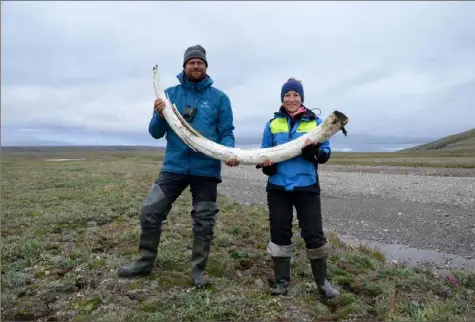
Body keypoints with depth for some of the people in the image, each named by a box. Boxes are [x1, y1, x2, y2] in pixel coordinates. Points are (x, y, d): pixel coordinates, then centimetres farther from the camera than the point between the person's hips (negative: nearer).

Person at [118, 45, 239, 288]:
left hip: (206, 169, -1)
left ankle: (198, 270, 22)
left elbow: (227, 132, 1)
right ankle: (145, 262, 21)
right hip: (174, 166, 2)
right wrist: (160, 115, -16)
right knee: (150, 213, 1)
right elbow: (156, 133, 6)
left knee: (203, 221, 6)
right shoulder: (170, 93, 6)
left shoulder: (219, 97, 2)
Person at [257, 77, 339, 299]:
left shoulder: (315, 122, 4)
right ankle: (282, 282, 20)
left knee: (314, 234, 0)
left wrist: (313, 150, -21)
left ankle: (322, 282, 20)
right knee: (279, 234, 6)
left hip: (306, 187, -1)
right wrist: (266, 164, -11)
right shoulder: (273, 123, 8)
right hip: (278, 187, 2)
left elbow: (326, 153, 2)